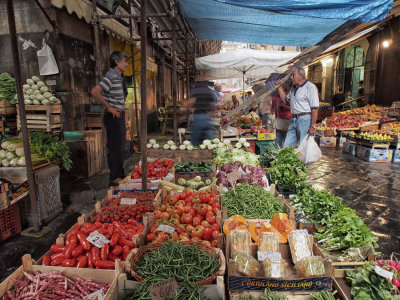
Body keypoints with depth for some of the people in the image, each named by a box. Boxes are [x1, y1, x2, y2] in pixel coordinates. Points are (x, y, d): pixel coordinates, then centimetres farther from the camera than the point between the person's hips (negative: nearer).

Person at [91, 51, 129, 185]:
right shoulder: (110, 77, -14)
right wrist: (109, 107, -20)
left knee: (121, 148, 15)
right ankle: (114, 178, 4)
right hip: (113, 116, -9)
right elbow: (95, 91, -26)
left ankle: (120, 174, 27)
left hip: (120, 116, 9)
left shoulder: (119, 77, 14)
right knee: (115, 148, -5)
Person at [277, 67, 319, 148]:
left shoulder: (310, 87, -9)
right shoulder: (293, 88, 17)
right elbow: (285, 100, 27)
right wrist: (279, 87, 18)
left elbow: (315, 108, -14)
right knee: (287, 146, 7)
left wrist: (313, 126, -19)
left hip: (305, 120, -7)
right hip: (293, 120, 8)